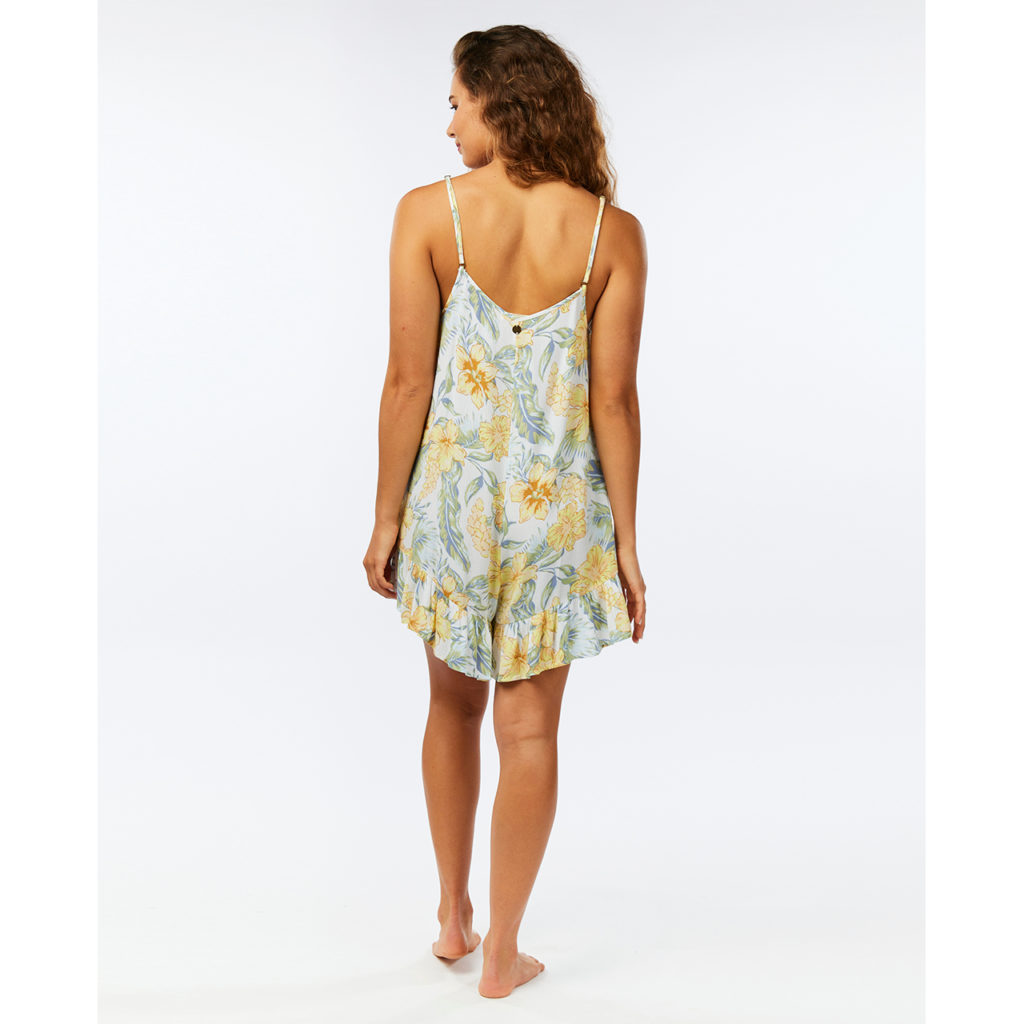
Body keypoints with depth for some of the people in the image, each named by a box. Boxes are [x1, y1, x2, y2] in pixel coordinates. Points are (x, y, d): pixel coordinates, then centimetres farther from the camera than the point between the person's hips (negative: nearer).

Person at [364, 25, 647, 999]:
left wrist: (386, 518, 2)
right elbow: (613, 399, -6)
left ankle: (453, 918, 34)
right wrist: (625, 542, 2)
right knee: (529, 728, 10)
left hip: (452, 491, 0)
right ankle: (501, 953, 23)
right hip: (556, 504, 0)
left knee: (454, 706, 21)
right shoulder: (612, 232, -5)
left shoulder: (428, 213, -8)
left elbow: (408, 382, -8)